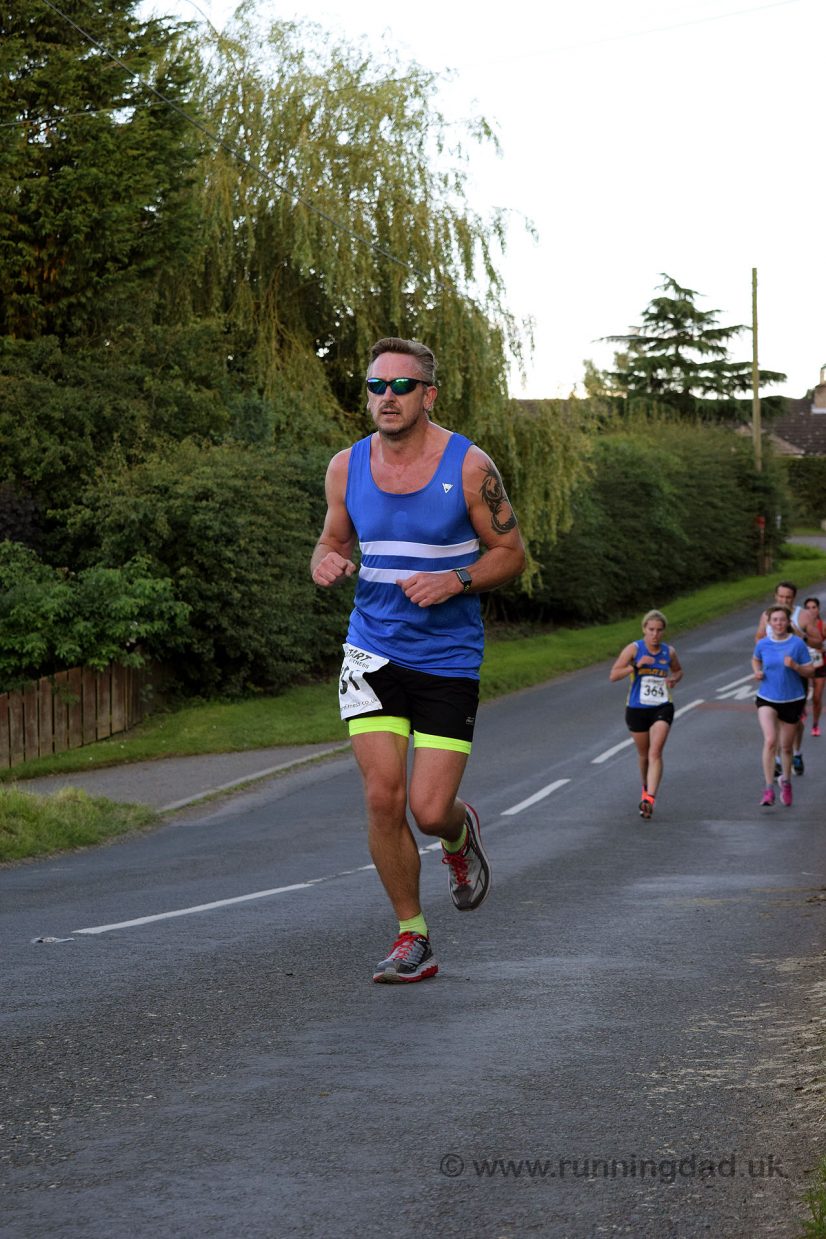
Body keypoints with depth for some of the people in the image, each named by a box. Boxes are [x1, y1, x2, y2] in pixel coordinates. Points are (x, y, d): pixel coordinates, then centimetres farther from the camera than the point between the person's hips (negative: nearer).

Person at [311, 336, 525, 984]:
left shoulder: (469, 466, -8)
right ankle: (412, 938, 9)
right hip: (373, 651, 2)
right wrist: (326, 563, -7)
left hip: (449, 658, -2)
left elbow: (511, 552, -1)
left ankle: (459, 834, 32)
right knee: (383, 798, -8)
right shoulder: (347, 467, 2)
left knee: (429, 811, -7)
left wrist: (455, 581, -18)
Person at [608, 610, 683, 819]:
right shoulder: (634, 649, -6)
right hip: (637, 709, 0)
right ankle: (647, 787, 41)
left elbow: (678, 671, 23)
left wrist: (674, 679, -1)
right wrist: (636, 665, -25)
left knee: (655, 753, -16)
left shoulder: (669, 652, 2)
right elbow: (613, 675, -12)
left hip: (662, 708, 0)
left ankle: (649, 799, -25)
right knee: (644, 754, 14)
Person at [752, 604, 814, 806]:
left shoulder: (797, 643, -9)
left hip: (792, 700, 0)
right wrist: (757, 672, 0)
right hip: (767, 699, 0)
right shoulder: (763, 644, -3)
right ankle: (768, 788, -14)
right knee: (770, 741, -18)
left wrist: (795, 666, -24)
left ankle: (786, 782, 37)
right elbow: (755, 659, 20)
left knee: (786, 746, 12)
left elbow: (810, 671, -6)